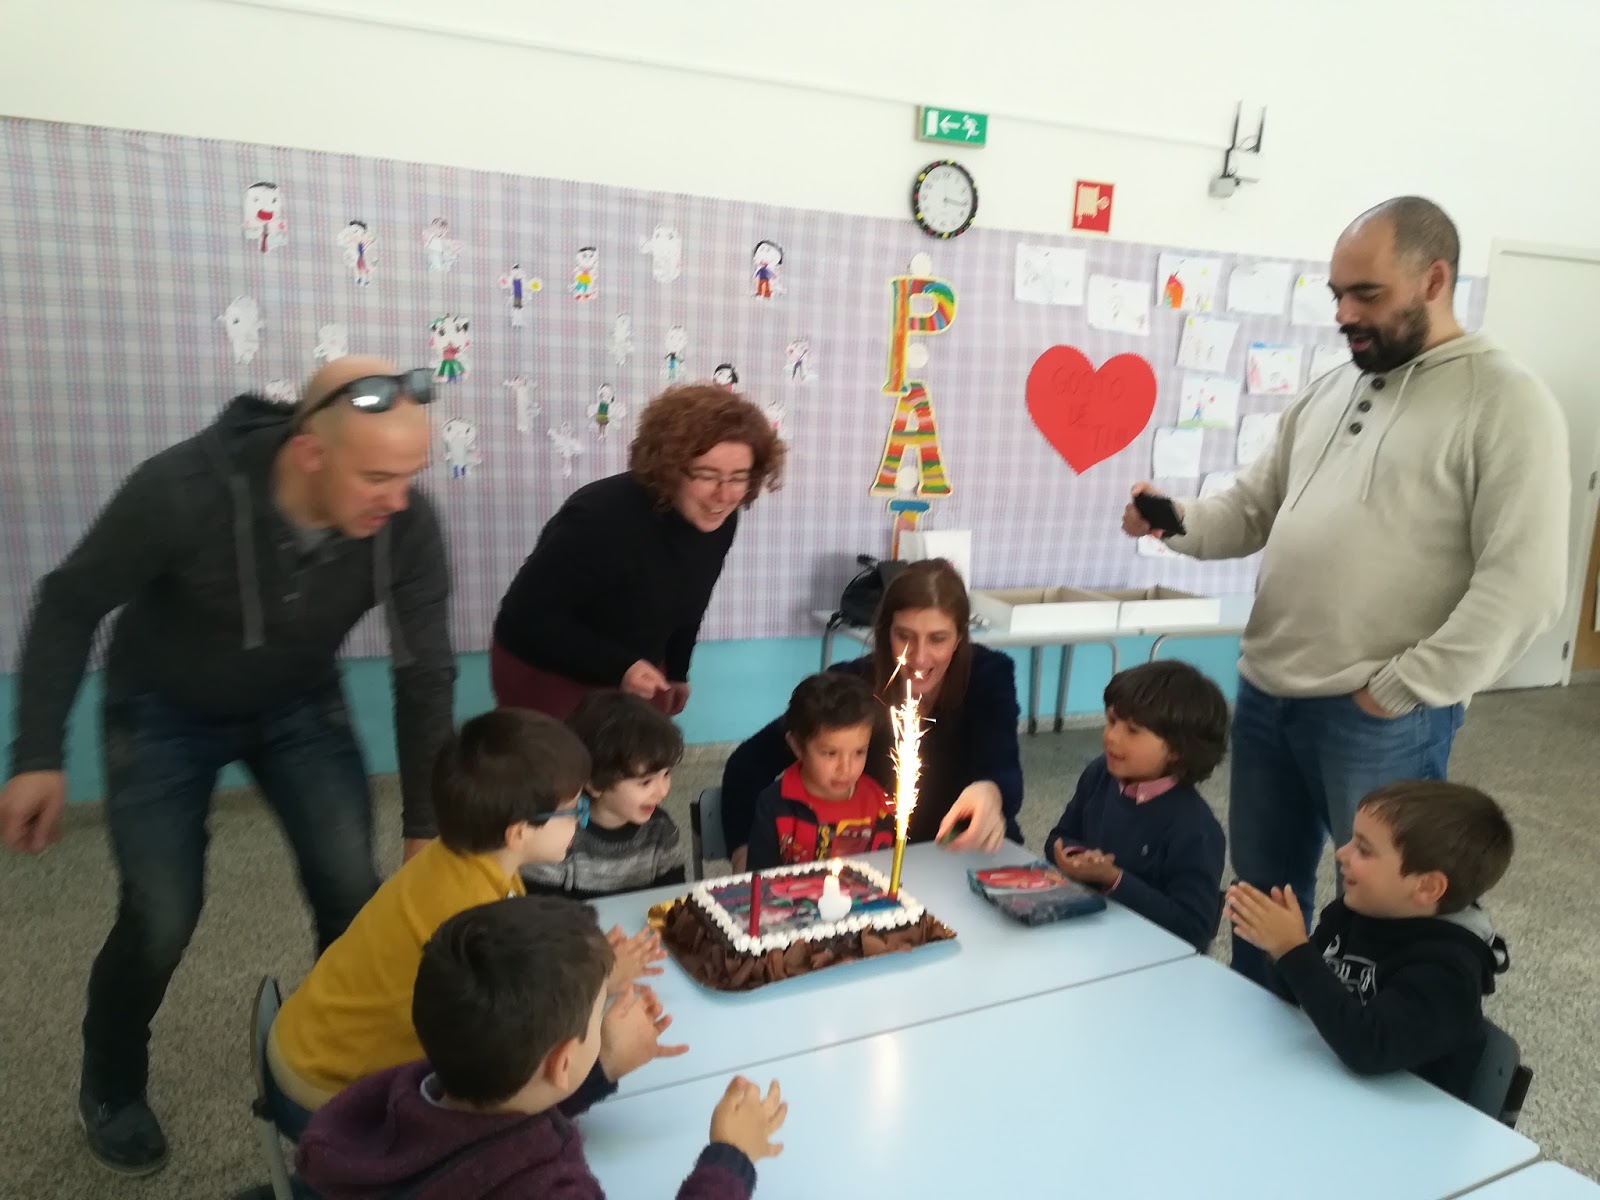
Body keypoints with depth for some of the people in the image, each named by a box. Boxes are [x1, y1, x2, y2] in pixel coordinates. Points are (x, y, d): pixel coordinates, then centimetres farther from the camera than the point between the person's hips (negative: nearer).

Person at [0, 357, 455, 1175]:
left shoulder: (406, 524, -27)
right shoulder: (180, 492, -34)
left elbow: (426, 673, -17)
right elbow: (70, 605, -17)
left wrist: (427, 829, -15)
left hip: (300, 707, 3)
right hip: (163, 712, -2)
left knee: (353, 895, -4)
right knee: (161, 918, -3)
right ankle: (109, 1091, 30)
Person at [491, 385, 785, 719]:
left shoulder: (718, 520, -10)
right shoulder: (602, 518, -31)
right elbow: (528, 616, -27)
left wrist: (676, 672, 17)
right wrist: (617, 666, -34)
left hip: (637, 675, 6)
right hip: (546, 675, -6)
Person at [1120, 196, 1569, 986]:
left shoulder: (1505, 402, -9)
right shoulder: (1328, 392, 13)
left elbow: (1523, 582, -15)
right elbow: (1252, 510, 15)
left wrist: (1401, 691, -16)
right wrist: (1179, 522, -6)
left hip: (1379, 717, -7)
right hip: (1266, 692, 7)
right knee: (1262, 886, 20)